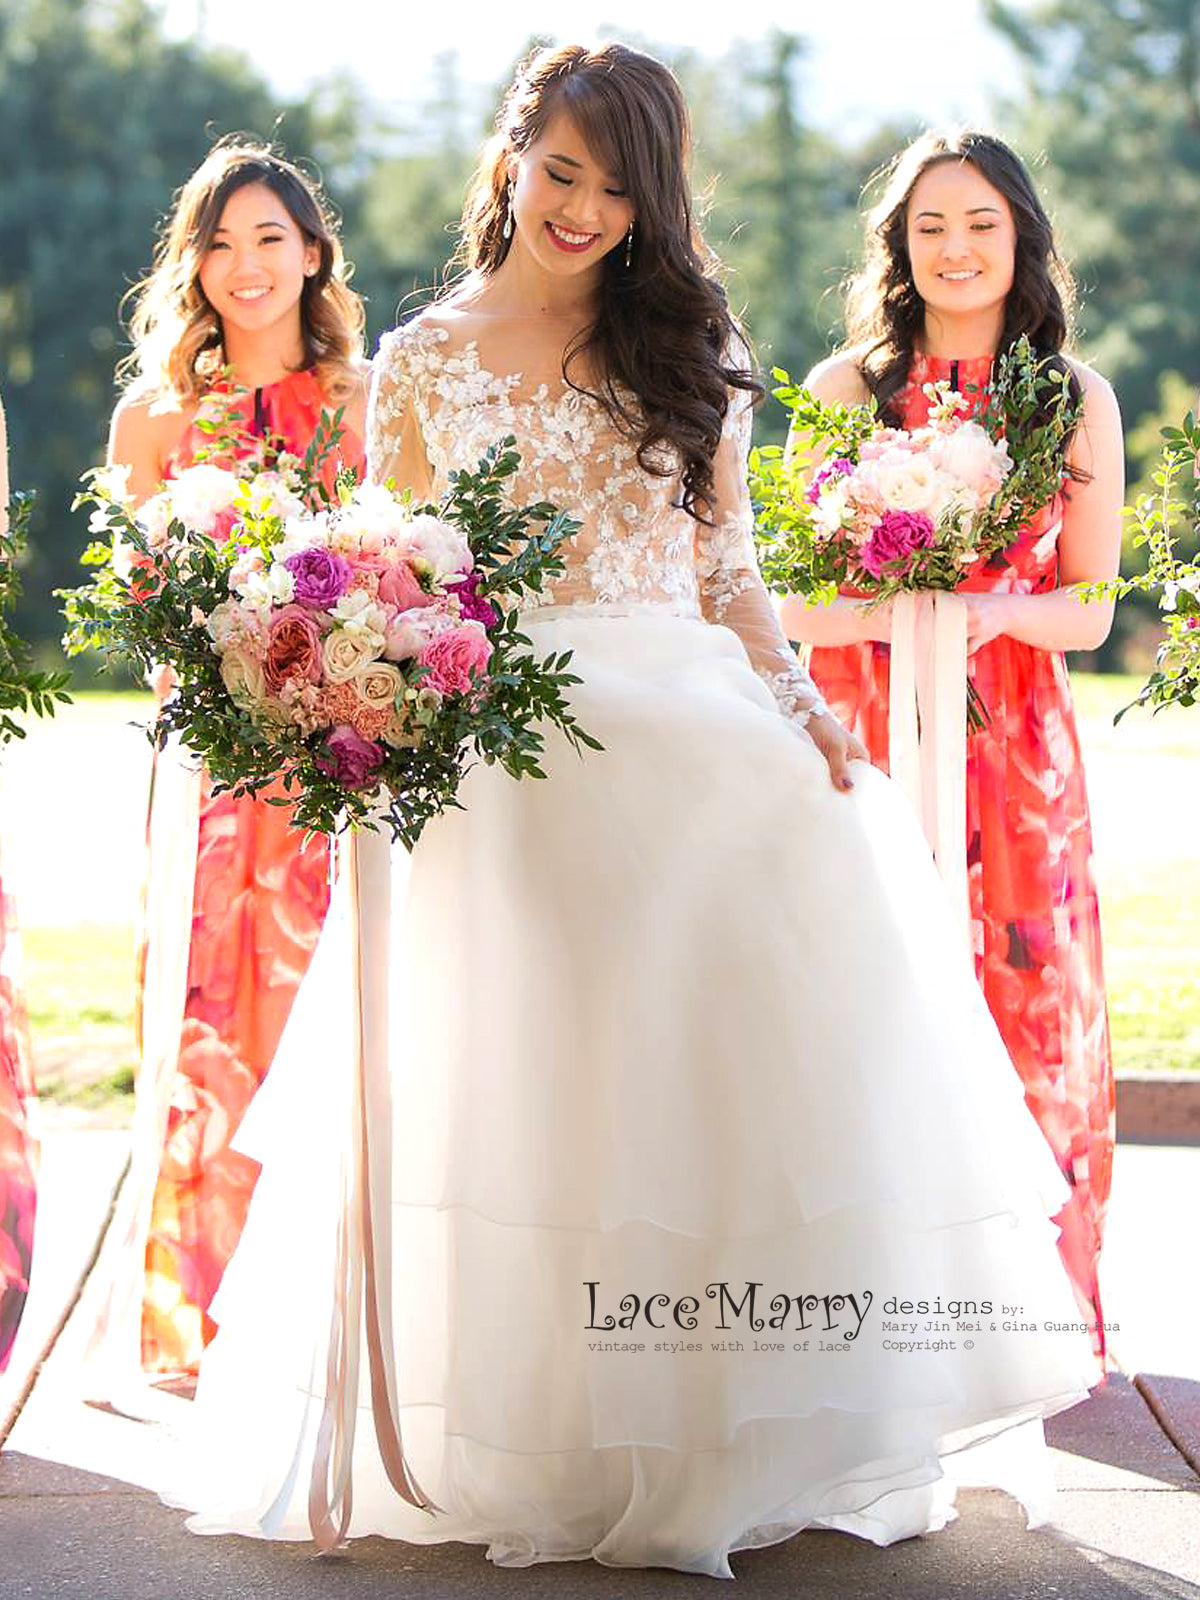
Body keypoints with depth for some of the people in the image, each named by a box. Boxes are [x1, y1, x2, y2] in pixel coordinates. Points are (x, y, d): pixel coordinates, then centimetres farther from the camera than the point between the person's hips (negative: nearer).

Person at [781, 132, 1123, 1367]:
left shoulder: (1075, 397, 7)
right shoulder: (844, 386, 6)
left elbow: (1089, 609, 6)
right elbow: (793, 599, 4)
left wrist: (997, 612, -15)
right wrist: (895, 612, -16)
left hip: (1013, 742, 1)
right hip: (862, 735, 0)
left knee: (1021, 1006, -1)